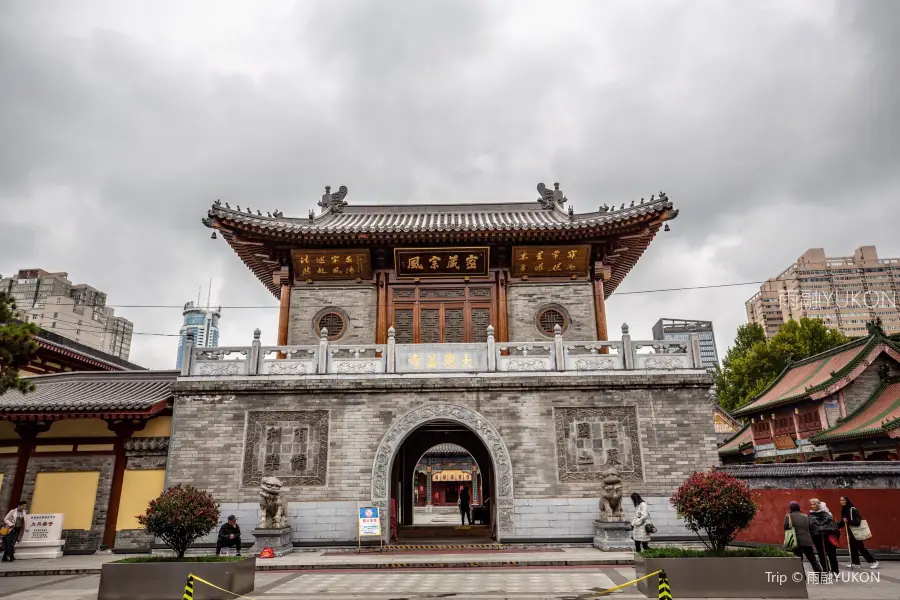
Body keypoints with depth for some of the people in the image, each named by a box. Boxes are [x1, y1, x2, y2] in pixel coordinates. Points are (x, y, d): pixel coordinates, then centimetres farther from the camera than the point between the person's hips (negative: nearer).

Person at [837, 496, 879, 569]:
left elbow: (858, 521, -23)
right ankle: (855, 562, 17)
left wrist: (848, 521, -34)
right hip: (850, 531, 8)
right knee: (853, 547, 10)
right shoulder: (843, 510, 7)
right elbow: (843, 522, 13)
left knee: (861, 547, -4)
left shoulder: (853, 509, -17)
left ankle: (873, 562, 7)